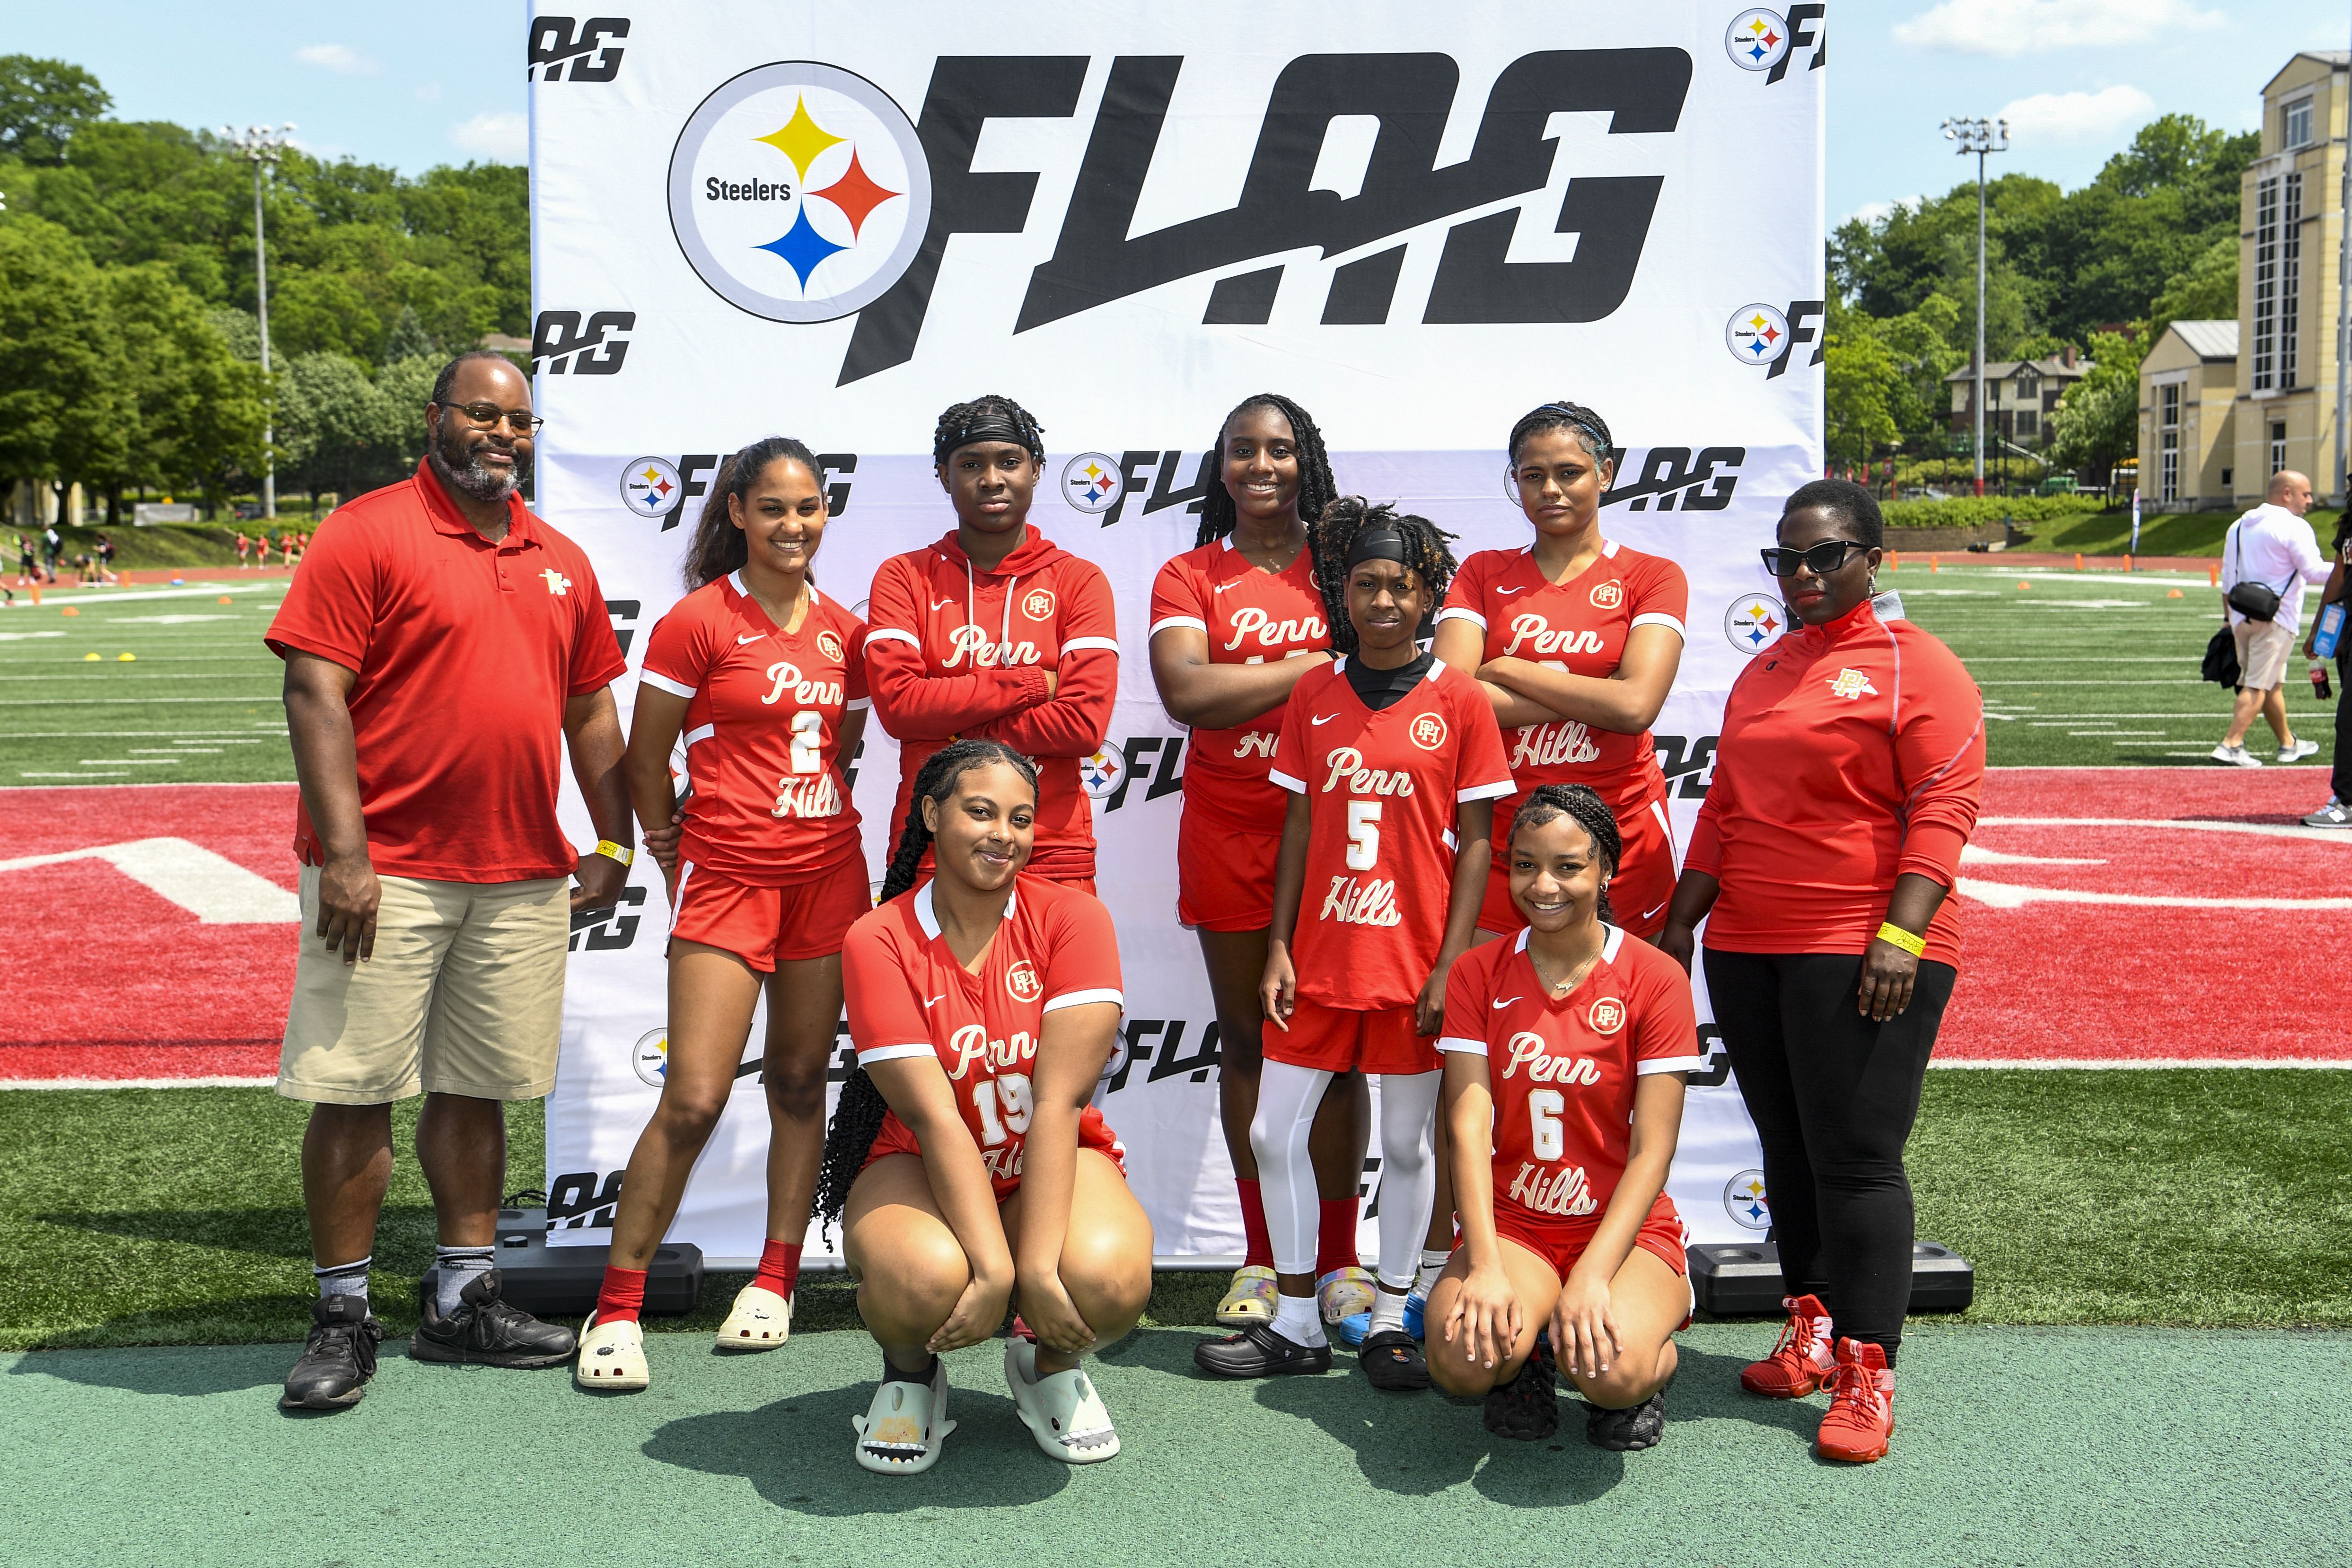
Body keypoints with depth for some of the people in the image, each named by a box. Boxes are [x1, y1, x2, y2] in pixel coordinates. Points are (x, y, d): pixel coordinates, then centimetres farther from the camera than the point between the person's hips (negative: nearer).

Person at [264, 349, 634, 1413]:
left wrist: (613, 843, 13)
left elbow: (590, 708, 20)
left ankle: (462, 1300, 22)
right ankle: (343, 1317, 10)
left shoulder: (562, 562, 15)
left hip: (524, 876, 6)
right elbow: (315, 692, -11)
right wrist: (343, 852, -17)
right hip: (385, 873, -5)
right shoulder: (368, 533, -4)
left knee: (477, 1090, 11)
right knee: (354, 1092, -1)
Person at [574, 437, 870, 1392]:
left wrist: (818, 820, 12)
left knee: (801, 1079, 10)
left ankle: (776, 1278, 24)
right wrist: (675, 854, 6)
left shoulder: (844, 632, 9)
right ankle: (616, 1307, 1)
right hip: (728, 874, -5)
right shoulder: (699, 623, -6)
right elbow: (645, 758, 0)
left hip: (828, 872, 5)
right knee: (693, 1098, -10)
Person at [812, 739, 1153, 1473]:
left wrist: (1037, 1265, -28)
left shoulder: (1072, 917, -10)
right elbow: (934, 1116, -20)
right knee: (922, 1278, -36)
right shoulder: (880, 941, -12)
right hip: (919, 1166, -1)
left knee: (1109, 1280, -32)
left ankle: (1050, 1364, 6)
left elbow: (1059, 1100, -19)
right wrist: (993, 1267, -31)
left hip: (1051, 1163, 1)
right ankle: (910, 1373, 3)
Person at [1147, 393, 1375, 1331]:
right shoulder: (1189, 577, 6)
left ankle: (1339, 1260, 11)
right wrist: (1316, 663, -10)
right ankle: (1261, 1261, 17)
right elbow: (1185, 692, -11)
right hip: (1229, 835, 0)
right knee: (1247, 1039, 7)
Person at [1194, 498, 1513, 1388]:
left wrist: (1451, 966, -10)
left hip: (1414, 959, -3)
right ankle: (1296, 1325, 20)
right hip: (1319, 955, 3)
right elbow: (1300, 825, 8)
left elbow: (1474, 842, -4)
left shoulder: (1459, 700, -4)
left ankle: (1390, 1323, 23)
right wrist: (1278, 946, 3)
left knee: (1406, 1142, 7)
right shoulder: (1313, 695, 5)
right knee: (1274, 1132, 5)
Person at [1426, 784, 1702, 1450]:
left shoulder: (1654, 978, -6)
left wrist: (1591, 1277, -22)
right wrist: (1485, 1266, -21)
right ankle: (1523, 1355, 9)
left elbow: (1652, 1152, -11)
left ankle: (1654, 1354, 6)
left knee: (1610, 1370, -32)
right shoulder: (1477, 974, 1)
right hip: (1511, 1225, 2)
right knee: (1462, 1362, -29)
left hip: (1625, 1228, -1)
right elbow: (1469, 1127, -8)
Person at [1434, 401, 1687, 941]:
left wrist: (1506, 670, -6)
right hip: (1500, 834, 1)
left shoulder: (1652, 577, 4)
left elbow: (1637, 707, -13)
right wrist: (1590, 696, -10)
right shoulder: (1483, 573, 10)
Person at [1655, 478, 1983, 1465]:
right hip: (1747, 948, 7)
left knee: (1856, 1160, -6)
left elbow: (1946, 808, -11)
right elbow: (1724, 810, 21)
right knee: (1787, 1152, 11)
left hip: (1863, 953, -7)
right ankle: (1811, 1335, 22)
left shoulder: (1914, 666, -4)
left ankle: (1866, 1378, -1)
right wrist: (1679, 924, 17)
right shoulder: (1762, 672, 18)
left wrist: (1900, 936, -20)